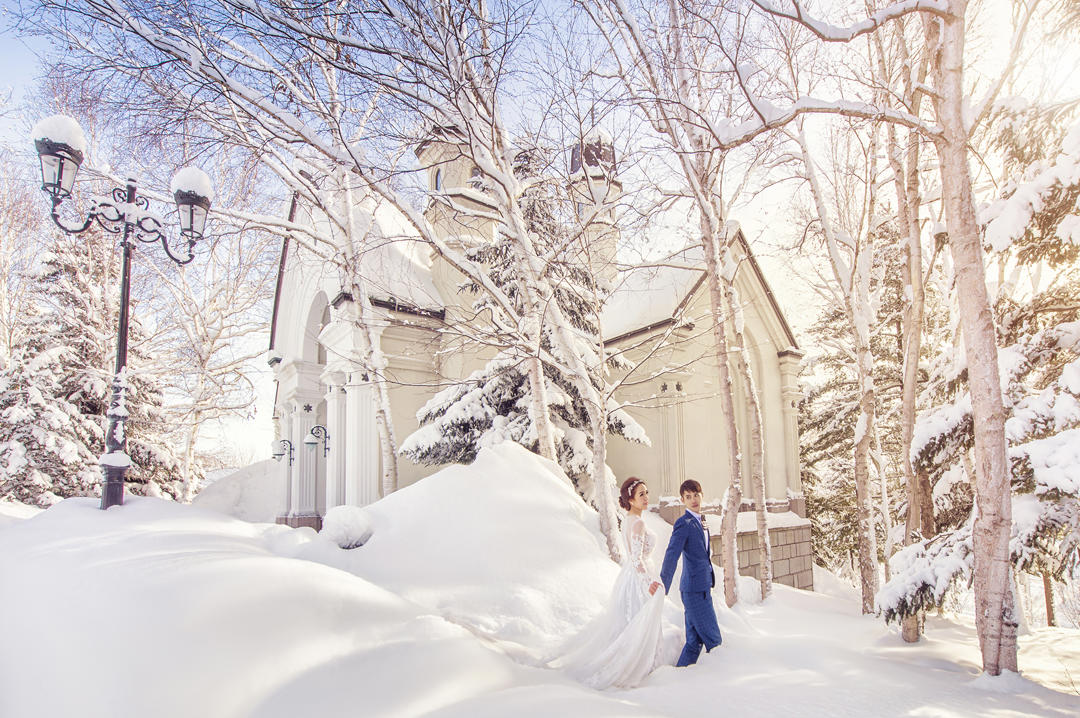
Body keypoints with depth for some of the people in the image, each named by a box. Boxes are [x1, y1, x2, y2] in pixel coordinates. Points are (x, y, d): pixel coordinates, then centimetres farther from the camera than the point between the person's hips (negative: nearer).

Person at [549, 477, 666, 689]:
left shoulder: (627, 520, 9)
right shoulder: (638, 523, -19)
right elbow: (637, 558, -26)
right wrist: (648, 581, -32)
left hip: (626, 576, 10)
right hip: (637, 579, -9)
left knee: (622, 624, 18)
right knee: (639, 628, 1)